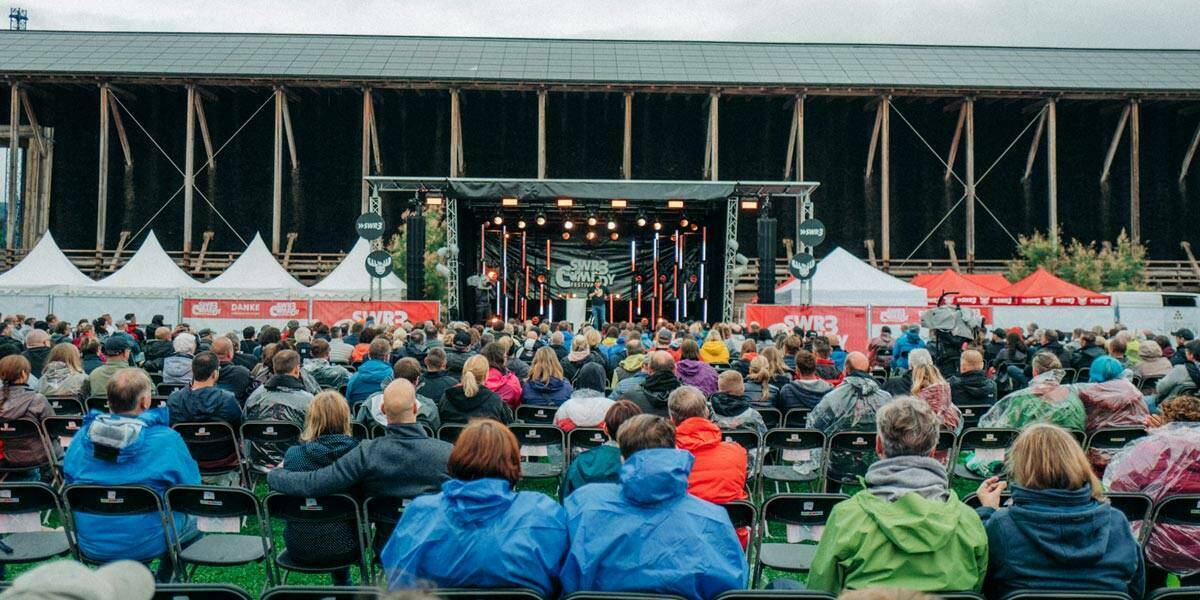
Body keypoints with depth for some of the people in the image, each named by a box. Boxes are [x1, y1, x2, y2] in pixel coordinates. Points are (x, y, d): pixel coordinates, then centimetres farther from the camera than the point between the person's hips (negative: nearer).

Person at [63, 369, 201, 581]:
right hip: (144, 545, -5)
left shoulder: (82, 436, -4)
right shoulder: (166, 440, -18)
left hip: (89, 544, 5)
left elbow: (69, 480, 12)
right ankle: (163, 585, 31)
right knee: (191, 522, 25)